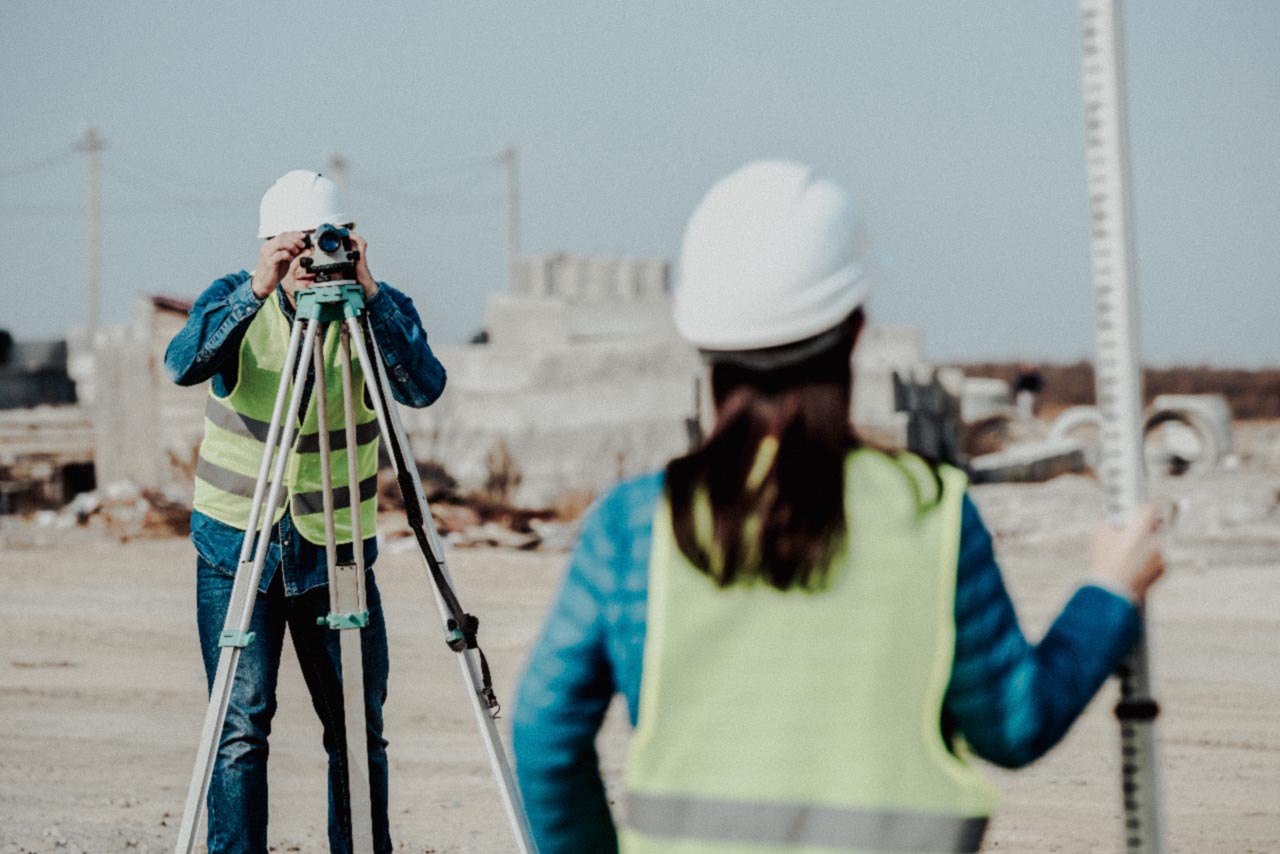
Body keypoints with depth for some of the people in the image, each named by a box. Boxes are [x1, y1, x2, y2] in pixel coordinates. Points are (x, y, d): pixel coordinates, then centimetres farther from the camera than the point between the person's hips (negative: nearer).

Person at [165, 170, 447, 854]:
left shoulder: (377, 309, -5)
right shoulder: (235, 300, -5)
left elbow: (424, 387, -22)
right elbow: (182, 365, -24)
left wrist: (371, 295, -32)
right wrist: (257, 291, -35)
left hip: (336, 552, 1)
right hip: (237, 547, -1)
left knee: (359, 733, 5)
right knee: (240, 729, -5)